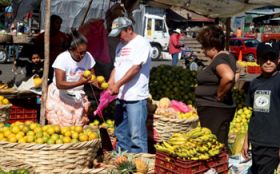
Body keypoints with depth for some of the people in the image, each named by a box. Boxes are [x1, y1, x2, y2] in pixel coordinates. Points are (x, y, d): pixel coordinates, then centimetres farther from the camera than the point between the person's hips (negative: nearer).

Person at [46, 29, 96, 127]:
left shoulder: (88, 57, -11)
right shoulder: (62, 58, -23)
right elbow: (59, 84, -28)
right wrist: (79, 82, -39)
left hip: (77, 98, 4)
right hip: (60, 98, -4)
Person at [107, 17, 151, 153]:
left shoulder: (141, 43, -8)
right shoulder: (120, 46, 17)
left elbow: (135, 68, -16)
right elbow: (117, 66, 17)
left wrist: (118, 84, -17)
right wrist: (110, 82, -2)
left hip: (136, 97, -8)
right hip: (121, 97, 8)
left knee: (137, 135, -8)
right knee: (121, 133, 15)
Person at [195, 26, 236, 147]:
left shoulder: (219, 59, -18)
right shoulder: (227, 56, 12)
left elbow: (228, 77, -36)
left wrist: (219, 94, -21)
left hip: (215, 111, -10)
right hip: (217, 109, 10)